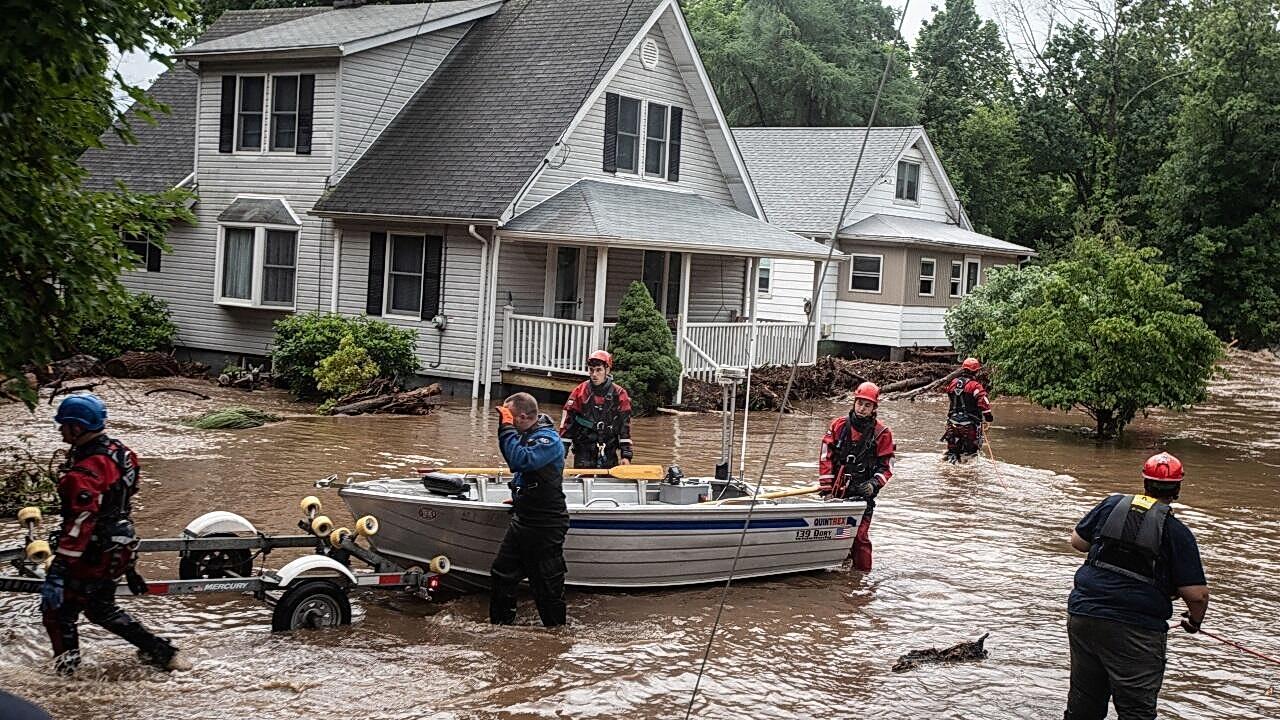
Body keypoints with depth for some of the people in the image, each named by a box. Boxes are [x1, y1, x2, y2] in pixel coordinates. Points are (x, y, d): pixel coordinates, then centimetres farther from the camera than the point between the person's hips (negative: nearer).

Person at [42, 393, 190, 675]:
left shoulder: (85, 473, -26)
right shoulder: (118, 451, 2)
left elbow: (79, 525, -32)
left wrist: (56, 573, -33)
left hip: (94, 554, -9)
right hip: (120, 547, 9)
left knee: (56, 609, 4)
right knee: (101, 608, 24)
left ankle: (66, 673, 5)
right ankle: (161, 652, 25)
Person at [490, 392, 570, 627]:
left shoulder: (548, 440, -21)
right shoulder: (527, 434, 6)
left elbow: (520, 460, -35)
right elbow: (511, 455, 25)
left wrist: (507, 428, -26)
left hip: (546, 526, -9)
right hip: (523, 519, 9)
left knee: (547, 584, 1)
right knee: (502, 573, 16)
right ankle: (500, 625, 29)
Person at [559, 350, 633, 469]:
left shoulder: (619, 395, 2)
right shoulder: (579, 392, 1)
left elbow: (625, 426, 2)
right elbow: (567, 423, 2)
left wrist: (626, 455, -3)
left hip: (609, 453, 1)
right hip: (584, 452, -1)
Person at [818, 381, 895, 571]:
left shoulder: (882, 433, 0)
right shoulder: (838, 425, 5)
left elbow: (886, 467, 2)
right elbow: (826, 457, 3)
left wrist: (873, 484, -15)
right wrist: (826, 487, -3)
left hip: (862, 494, -3)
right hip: (836, 490, 3)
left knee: (860, 537, -10)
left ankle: (863, 574, -1)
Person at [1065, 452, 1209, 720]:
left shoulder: (1113, 505, 3)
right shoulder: (1176, 532, -7)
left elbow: (1077, 540, 15)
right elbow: (1196, 594, -8)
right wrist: (1194, 620, 12)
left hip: (1083, 615, 4)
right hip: (1136, 632, -4)